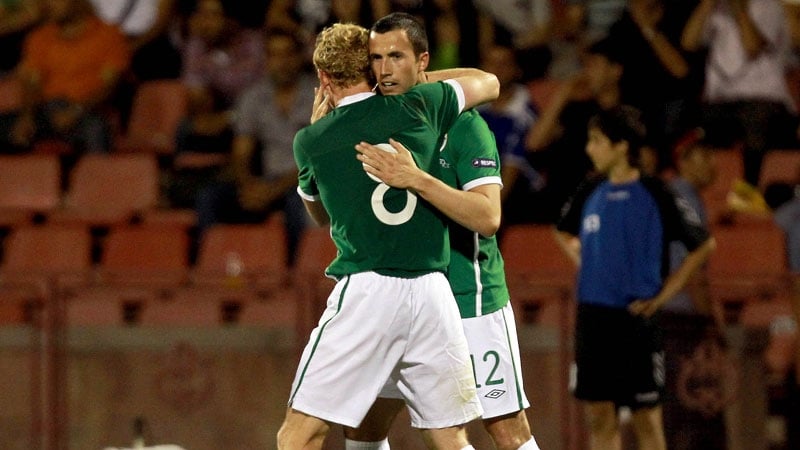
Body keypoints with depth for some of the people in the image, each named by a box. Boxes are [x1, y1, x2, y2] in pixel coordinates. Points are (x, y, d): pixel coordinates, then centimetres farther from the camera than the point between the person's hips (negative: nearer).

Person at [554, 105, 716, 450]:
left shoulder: (655, 196, -7)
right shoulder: (590, 194, 7)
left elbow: (703, 245, -3)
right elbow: (564, 233, 28)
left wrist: (663, 295, -6)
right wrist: (584, 262, 9)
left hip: (635, 319, -5)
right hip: (592, 316, 5)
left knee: (646, 418, 0)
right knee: (600, 417, 7)